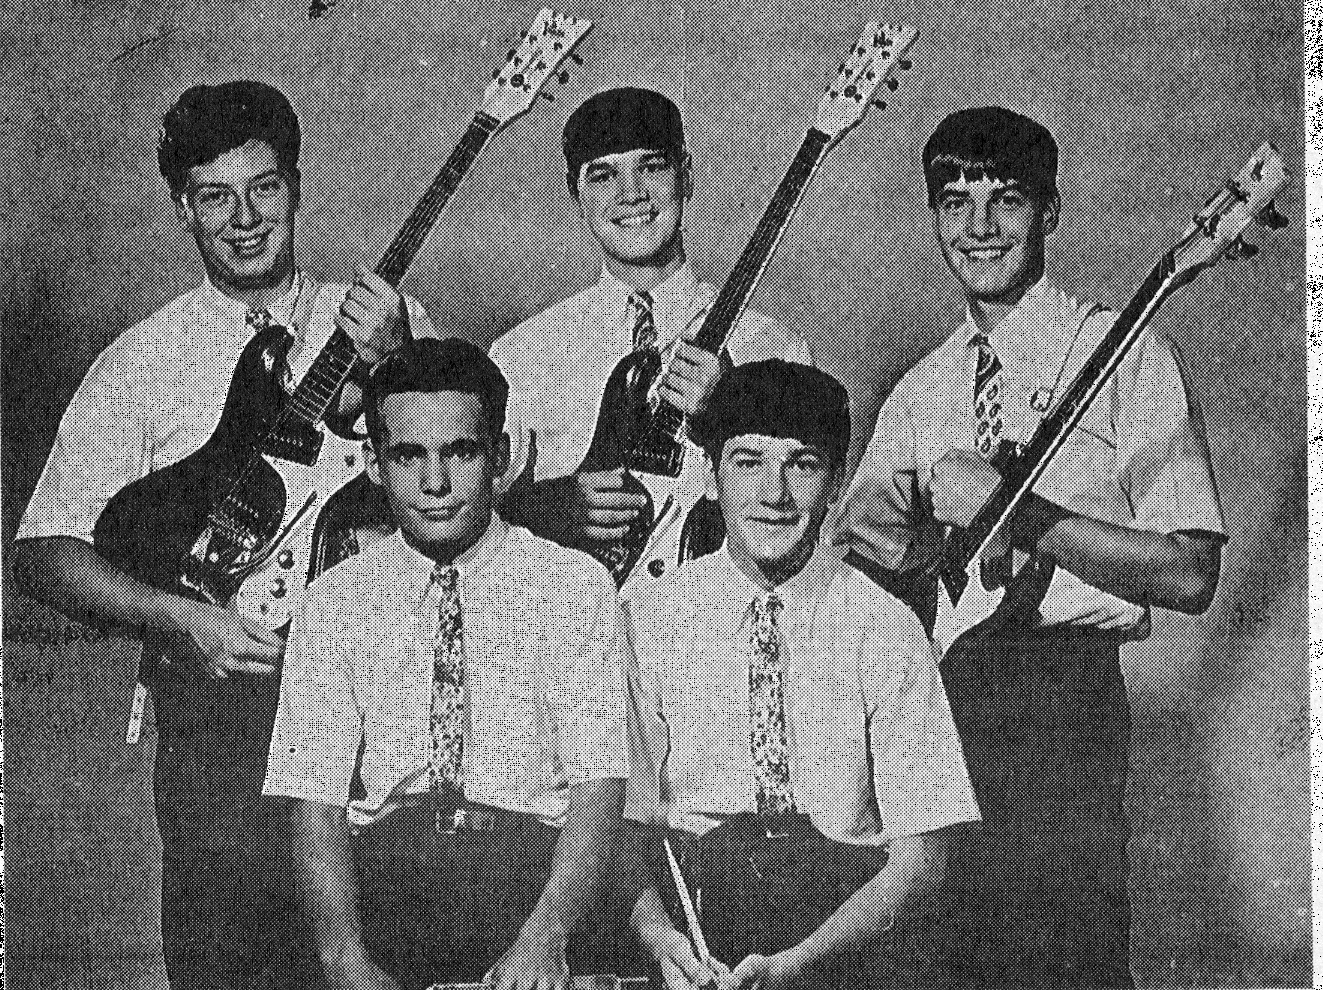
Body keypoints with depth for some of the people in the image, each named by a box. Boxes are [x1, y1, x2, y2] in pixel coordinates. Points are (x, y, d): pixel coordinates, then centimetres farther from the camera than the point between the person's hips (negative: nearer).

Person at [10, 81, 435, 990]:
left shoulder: (384, 323, 10)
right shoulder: (143, 363, 6)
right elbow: (43, 555, 3)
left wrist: (394, 365, -15)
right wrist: (181, 616, -11)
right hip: (225, 698, -1)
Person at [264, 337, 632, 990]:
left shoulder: (575, 587, 7)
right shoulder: (334, 602, 11)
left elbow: (599, 788, -2)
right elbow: (315, 798, 2)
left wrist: (543, 935, -20)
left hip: (530, 872, -1)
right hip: (379, 878, 1)